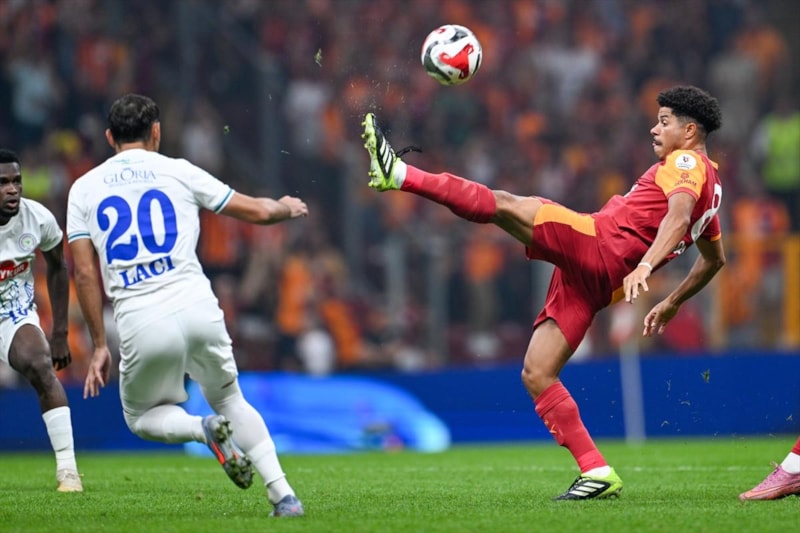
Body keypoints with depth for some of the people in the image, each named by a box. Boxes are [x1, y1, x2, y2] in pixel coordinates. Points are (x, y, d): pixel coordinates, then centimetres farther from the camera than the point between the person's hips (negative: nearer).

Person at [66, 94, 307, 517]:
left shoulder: (84, 189, 12)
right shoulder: (177, 172, 10)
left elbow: (85, 272, 6)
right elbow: (256, 211, 16)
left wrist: (100, 345, 12)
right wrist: (287, 208, 39)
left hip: (140, 324, -1)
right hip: (197, 308, 1)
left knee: (141, 416, 23)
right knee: (230, 400, 22)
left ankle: (205, 429, -9)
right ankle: (284, 495, 7)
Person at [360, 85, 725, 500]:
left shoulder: (687, 162, 0)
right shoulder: (709, 185, 29)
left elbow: (678, 215, -20)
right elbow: (714, 258, 40)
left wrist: (645, 265, -35)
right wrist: (672, 304, 43)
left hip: (599, 245, -9)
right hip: (598, 283, 9)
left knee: (505, 205, -17)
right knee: (537, 376, 5)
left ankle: (399, 174, -28)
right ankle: (597, 474, -1)